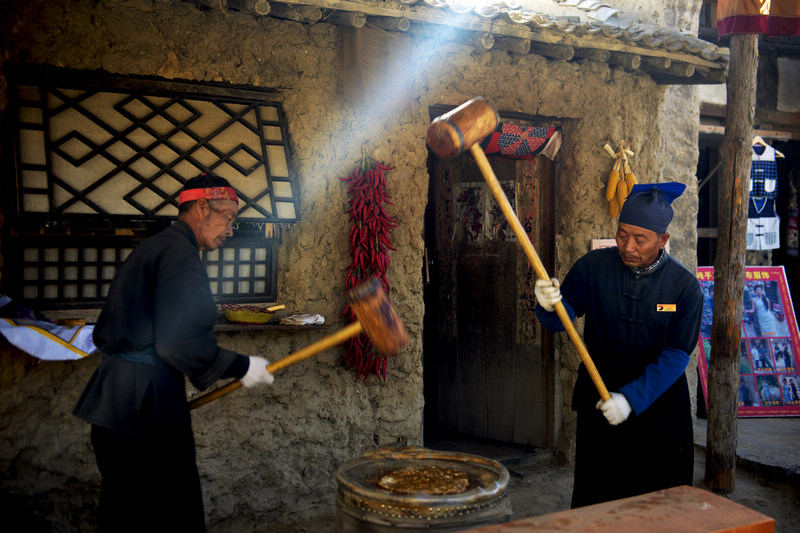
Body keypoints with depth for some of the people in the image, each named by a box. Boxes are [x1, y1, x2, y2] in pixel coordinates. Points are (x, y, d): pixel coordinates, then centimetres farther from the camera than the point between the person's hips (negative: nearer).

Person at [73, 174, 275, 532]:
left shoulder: (153, 247, 18)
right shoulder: (179, 252, -14)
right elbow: (179, 342, -23)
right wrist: (241, 368, -11)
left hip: (116, 397, 10)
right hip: (143, 405, -10)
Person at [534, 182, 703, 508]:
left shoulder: (685, 286, -11)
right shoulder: (594, 266, -6)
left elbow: (675, 356, -14)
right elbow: (563, 318, -8)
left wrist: (632, 398, -25)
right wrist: (550, 306, -32)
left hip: (660, 408, -1)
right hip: (598, 403, 1)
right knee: (593, 500, 13)